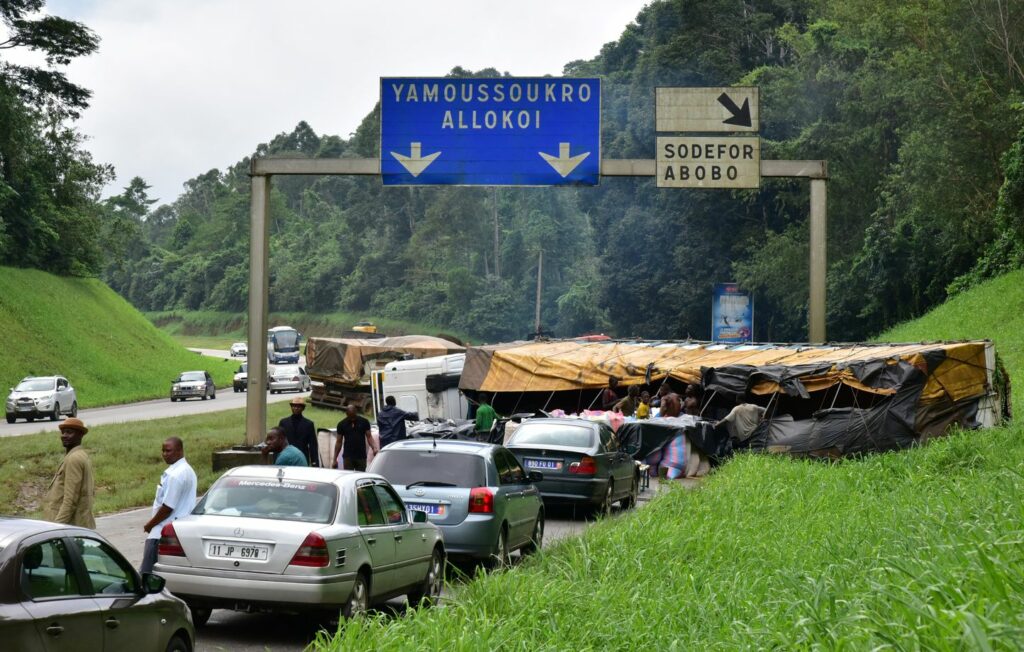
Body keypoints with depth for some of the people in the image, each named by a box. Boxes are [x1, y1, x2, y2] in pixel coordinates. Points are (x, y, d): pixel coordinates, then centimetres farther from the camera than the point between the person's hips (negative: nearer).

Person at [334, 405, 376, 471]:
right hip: (348, 457, 0)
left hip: (361, 456, 0)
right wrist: (335, 459, 4)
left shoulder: (364, 422, 3)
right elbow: (338, 442, 7)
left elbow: (369, 437, 3)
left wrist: (373, 449, -15)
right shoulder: (342, 424, 4)